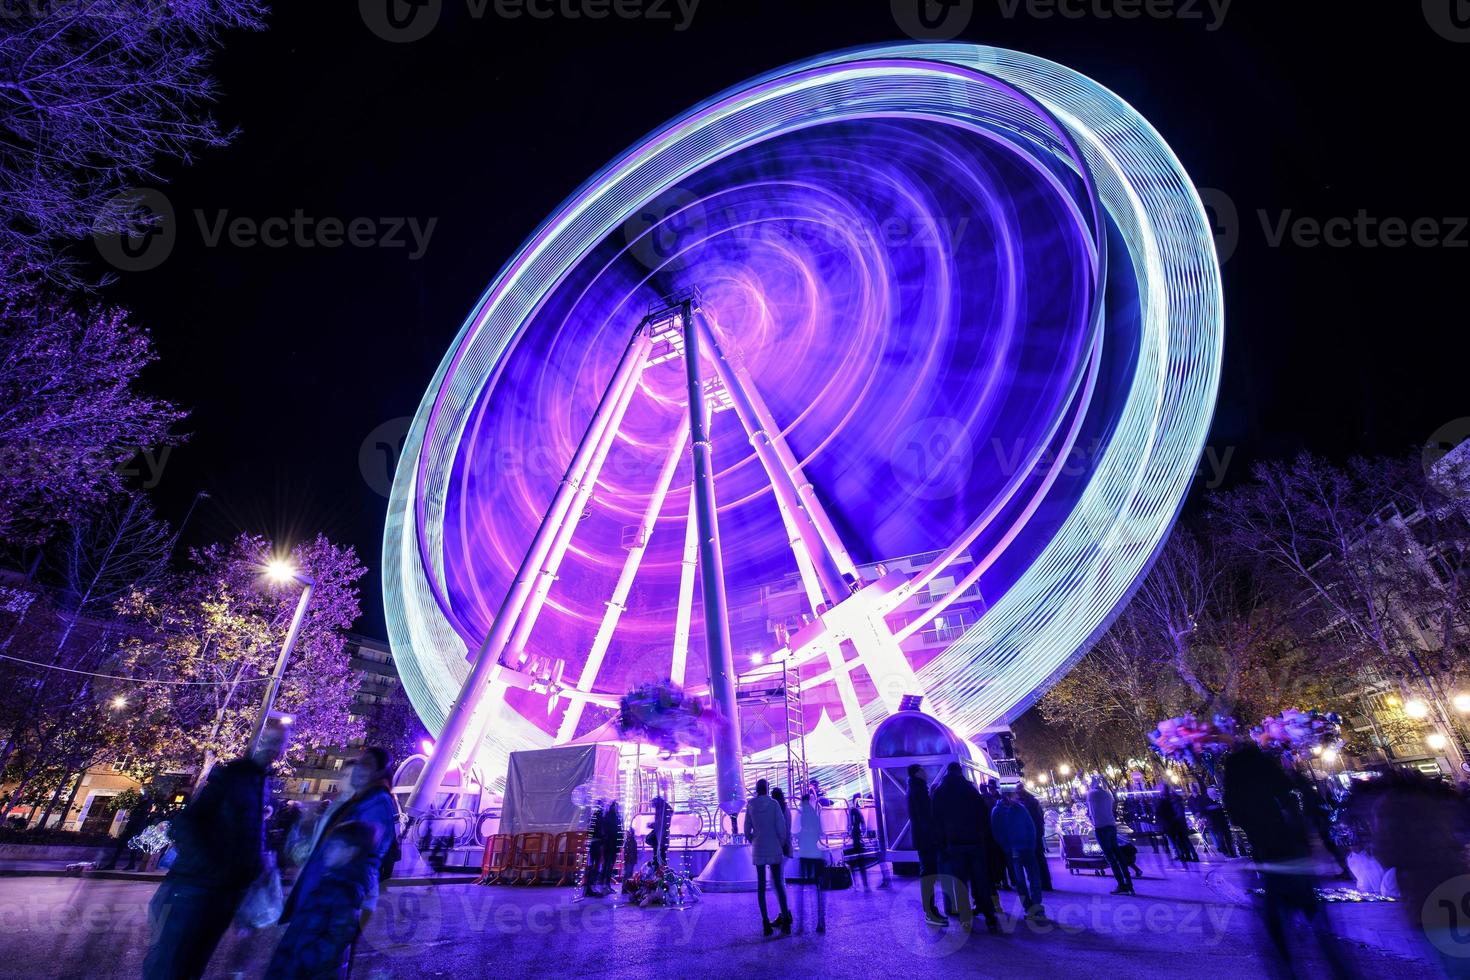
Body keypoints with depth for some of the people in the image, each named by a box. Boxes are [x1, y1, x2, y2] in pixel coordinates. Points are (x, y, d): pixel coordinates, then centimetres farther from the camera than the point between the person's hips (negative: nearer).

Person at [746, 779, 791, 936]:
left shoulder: (750, 806, -2)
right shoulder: (774, 804, -9)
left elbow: (747, 830, 2)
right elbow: (781, 827, -10)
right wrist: (781, 844, 7)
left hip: (758, 849, 2)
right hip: (774, 848, -1)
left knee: (761, 885, 8)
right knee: (778, 883, 6)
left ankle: (766, 923, 7)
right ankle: (785, 922, 1)